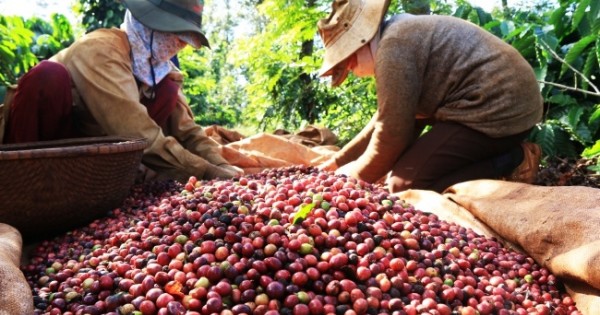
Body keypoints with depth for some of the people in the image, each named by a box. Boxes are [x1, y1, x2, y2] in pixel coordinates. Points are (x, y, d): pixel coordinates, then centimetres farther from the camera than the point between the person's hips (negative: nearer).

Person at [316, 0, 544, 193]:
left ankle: (510, 164, -8)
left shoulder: (392, 49, -15)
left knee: (403, 185, -11)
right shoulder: (403, 36, 18)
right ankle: (507, 153, 10)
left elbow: (392, 134, -14)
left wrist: (356, 177, 2)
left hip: (497, 111, -10)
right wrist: (339, 160, 21)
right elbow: (386, 120, 21)